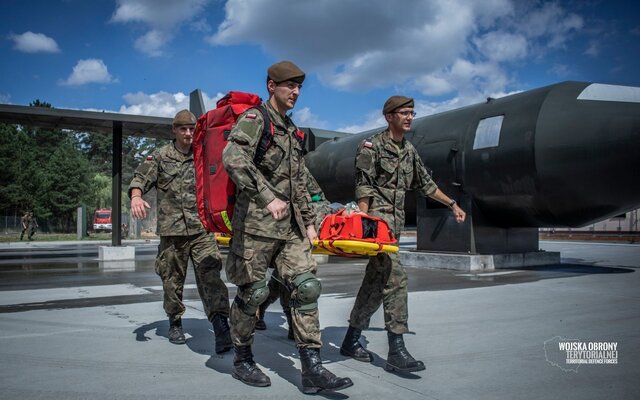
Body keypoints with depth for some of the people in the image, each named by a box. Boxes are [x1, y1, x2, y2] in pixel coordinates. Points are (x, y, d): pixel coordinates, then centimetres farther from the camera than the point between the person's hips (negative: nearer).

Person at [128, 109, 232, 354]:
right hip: (171, 230, 0)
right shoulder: (160, 157, 7)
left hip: (202, 230, 0)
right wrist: (136, 196, -23)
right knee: (172, 280, 10)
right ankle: (175, 323, 30)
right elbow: (140, 179, -1)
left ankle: (221, 328, -16)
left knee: (210, 277, -13)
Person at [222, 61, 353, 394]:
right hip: (256, 220, -7)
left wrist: (308, 221, 20)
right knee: (252, 292, 2)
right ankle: (242, 361, 22)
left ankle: (311, 369, 2)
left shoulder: (292, 130, 21)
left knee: (306, 286, -2)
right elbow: (233, 157, -25)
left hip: (290, 225, 7)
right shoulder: (254, 118, -5)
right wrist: (268, 197, -32)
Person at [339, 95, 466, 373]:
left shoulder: (409, 150, 17)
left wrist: (452, 204, 26)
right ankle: (396, 352, -14)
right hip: (377, 217, -8)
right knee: (395, 277, -17)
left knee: (376, 282, 9)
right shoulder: (372, 146, -5)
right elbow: (363, 188, -11)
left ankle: (351, 341, 20)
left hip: (396, 221, 8)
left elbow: (425, 184, 26)